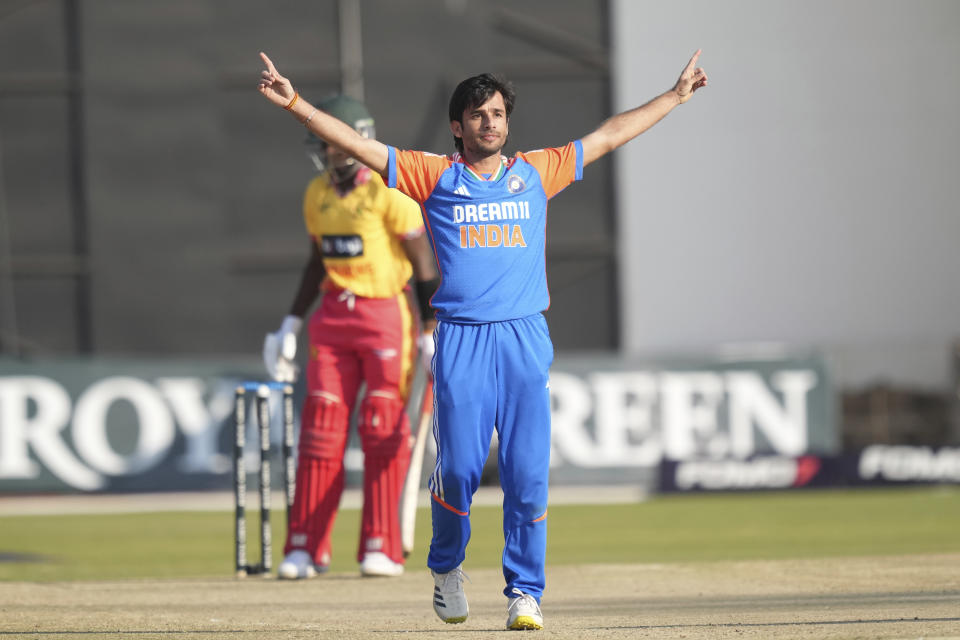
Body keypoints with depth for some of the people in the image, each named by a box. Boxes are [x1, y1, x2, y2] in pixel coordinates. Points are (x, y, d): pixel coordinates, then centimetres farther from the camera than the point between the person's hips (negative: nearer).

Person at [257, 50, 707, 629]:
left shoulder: (536, 172, 15)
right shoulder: (435, 175, 9)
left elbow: (609, 137, 21)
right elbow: (359, 146, 3)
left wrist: (675, 97, 23)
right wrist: (296, 104, -6)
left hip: (525, 340, 1)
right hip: (461, 341, -1)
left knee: (528, 473, -5)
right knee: (458, 469, -5)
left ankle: (525, 592, 3)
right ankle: (447, 568, 21)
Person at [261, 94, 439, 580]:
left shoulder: (388, 193, -11)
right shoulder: (317, 194, 9)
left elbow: (424, 263, -8)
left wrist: (431, 334, -12)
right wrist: (293, 321, 15)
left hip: (385, 315, -6)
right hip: (333, 316, 6)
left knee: (383, 429, -4)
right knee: (320, 426, 0)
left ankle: (382, 548, 2)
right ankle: (306, 548, 2)